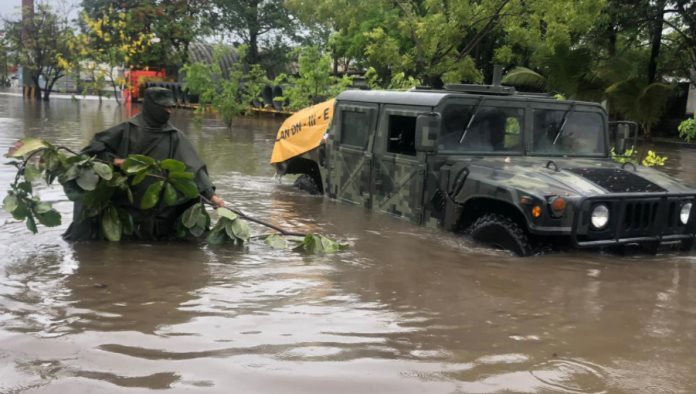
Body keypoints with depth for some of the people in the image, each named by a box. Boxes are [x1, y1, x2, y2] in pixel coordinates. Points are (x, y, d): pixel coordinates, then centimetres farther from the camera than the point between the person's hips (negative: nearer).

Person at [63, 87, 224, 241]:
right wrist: (114, 160, -14)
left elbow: (193, 166, -9)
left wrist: (210, 194, -19)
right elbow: (93, 148, 3)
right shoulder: (127, 130, -2)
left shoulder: (174, 137, 0)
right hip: (124, 205, -1)